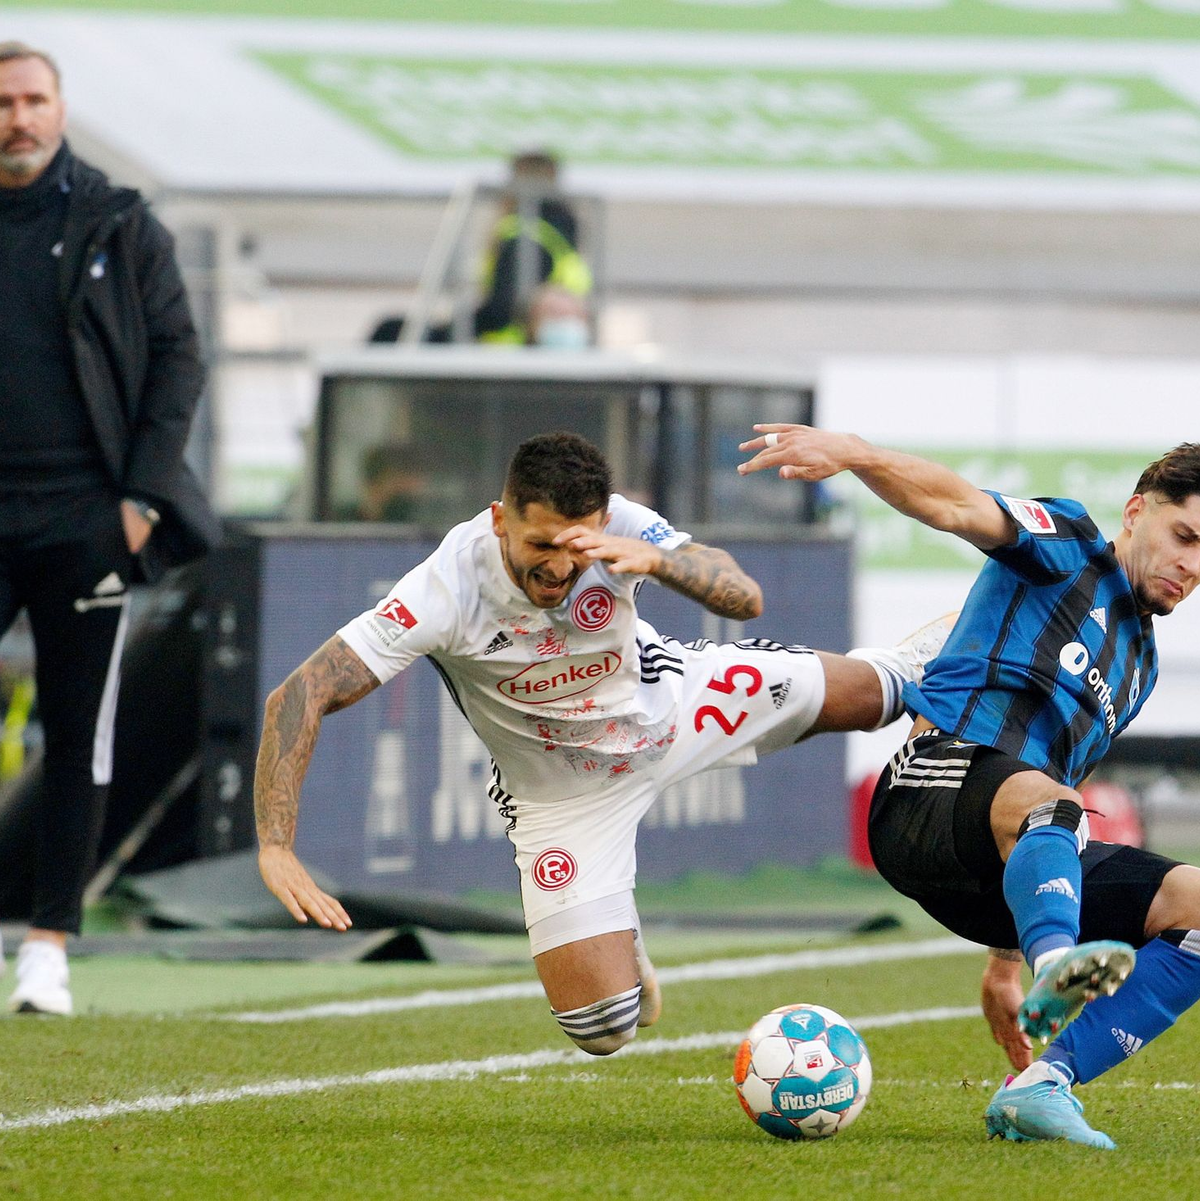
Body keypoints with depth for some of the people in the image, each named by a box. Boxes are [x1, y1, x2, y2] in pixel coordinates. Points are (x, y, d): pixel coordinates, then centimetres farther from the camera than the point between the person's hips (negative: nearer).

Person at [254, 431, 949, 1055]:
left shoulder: (618, 527, -29)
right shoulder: (447, 591, -38)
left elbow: (744, 598, -33)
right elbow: (300, 698, -39)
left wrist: (657, 559, -52)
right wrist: (277, 850, -48)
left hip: (662, 700, 2)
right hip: (560, 792, -2)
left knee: (860, 694, 12)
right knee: (603, 1030, -8)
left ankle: (918, 667, 52)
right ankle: (618, 947, 29)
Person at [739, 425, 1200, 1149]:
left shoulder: (1141, 663, 31)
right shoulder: (1069, 546, 11)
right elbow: (956, 506, -8)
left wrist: (1006, 961, 30)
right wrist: (854, 453, -31)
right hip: (937, 784, -7)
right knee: (1042, 800, -40)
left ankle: (1041, 1087, -24)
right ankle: (1056, 967, -72)